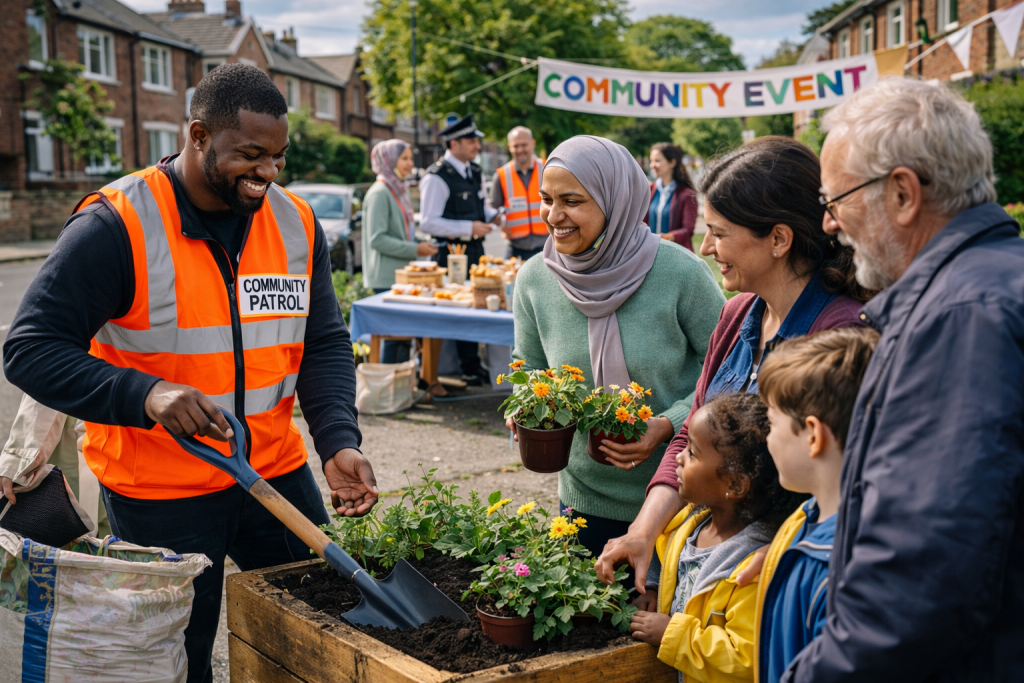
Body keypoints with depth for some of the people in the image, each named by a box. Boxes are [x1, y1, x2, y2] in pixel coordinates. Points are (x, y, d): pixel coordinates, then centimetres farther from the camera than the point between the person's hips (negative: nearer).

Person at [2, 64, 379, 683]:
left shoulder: (297, 223, 0)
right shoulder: (117, 226, -16)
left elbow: (325, 344, 4)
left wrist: (339, 443, -13)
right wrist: (144, 395, -32)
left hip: (278, 474, 5)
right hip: (159, 492, -5)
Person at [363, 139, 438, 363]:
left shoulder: (399, 190, 16)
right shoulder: (380, 193, -12)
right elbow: (377, 239, -19)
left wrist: (421, 245, 8)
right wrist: (415, 249, -18)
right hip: (387, 278, -9)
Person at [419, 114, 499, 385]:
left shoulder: (475, 172, 12)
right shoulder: (437, 177, -16)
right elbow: (428, 223, -19)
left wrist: (493, 216, 4)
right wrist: (469, 228, -23)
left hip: (475, 249, 8)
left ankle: (474, 365, 23)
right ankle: (470, 369, 9)